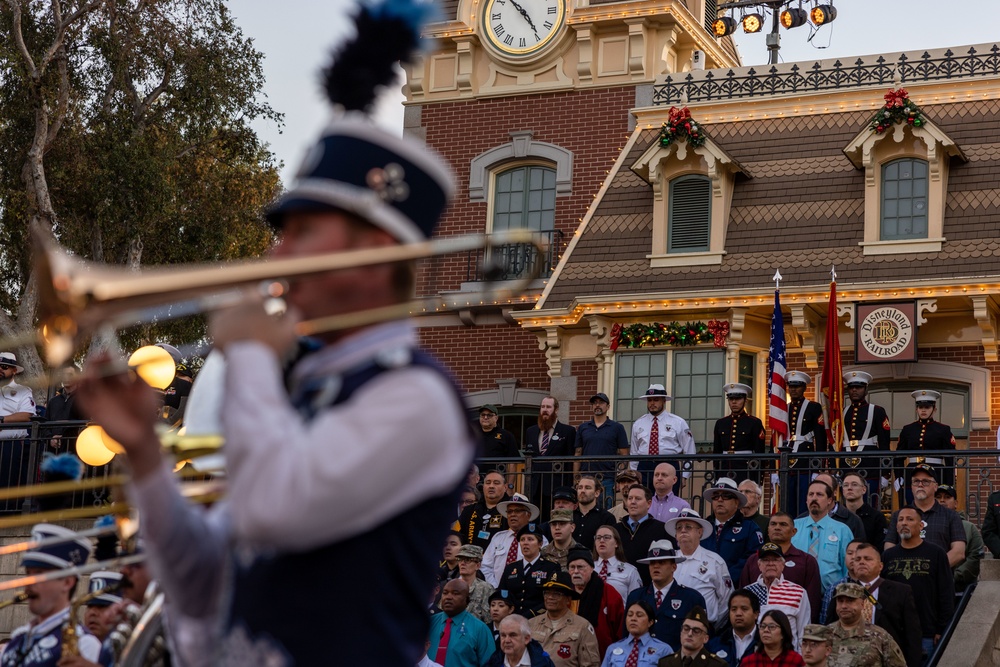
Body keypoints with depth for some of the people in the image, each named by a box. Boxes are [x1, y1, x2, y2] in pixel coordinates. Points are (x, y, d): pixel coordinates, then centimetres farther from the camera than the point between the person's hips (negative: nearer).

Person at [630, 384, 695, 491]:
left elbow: (689, 452, 6)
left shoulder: (678, 423, 5)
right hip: (644, 469, 2)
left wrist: (684, 476, 1)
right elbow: (634, 453, 18)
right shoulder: (638, 424, 14)